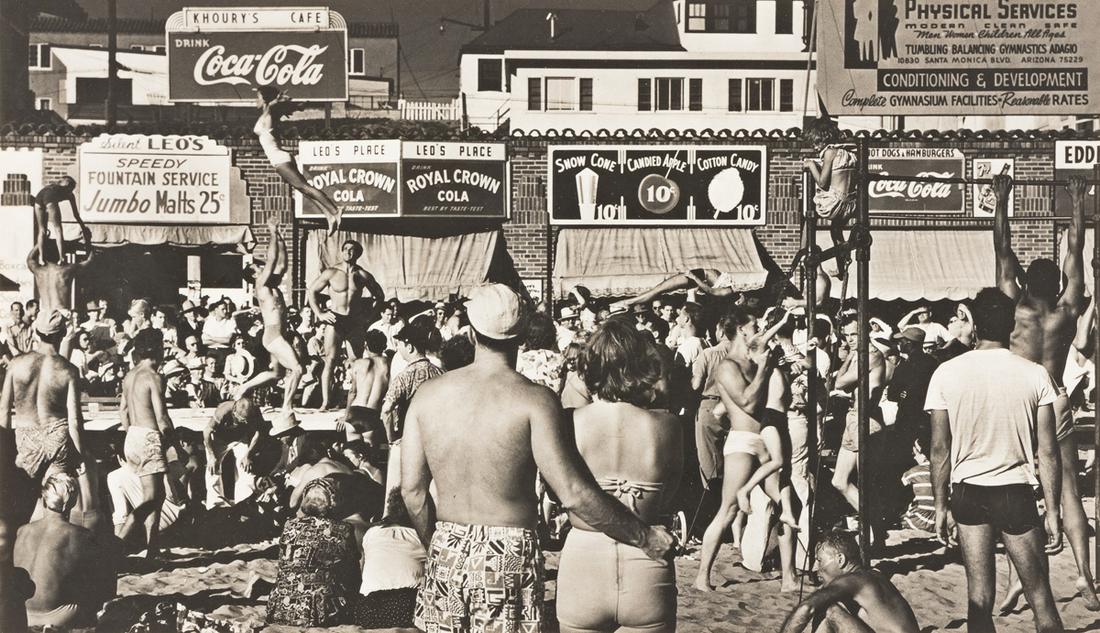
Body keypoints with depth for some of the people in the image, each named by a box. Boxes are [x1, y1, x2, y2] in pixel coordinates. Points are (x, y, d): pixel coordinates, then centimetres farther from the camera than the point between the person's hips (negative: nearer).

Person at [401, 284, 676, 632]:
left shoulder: (428, 394, 0)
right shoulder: (534, 399, -13)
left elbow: (411, 489, 3)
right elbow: (574, 495, -19)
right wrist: (645, 537, -10)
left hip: (446, 555, 4)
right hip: (509, 555, -4)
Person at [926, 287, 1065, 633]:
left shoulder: (946, 373, -4)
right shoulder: (1036, 375, -7)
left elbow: (940, 448, -2)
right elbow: (1048, 452, -6)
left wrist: (942, 505, 8)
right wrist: (1052, 511, 2)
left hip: (968, 491, 1)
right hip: (1015, 492, -1)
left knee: (979, 597, 8)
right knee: (1040, 595, 8)